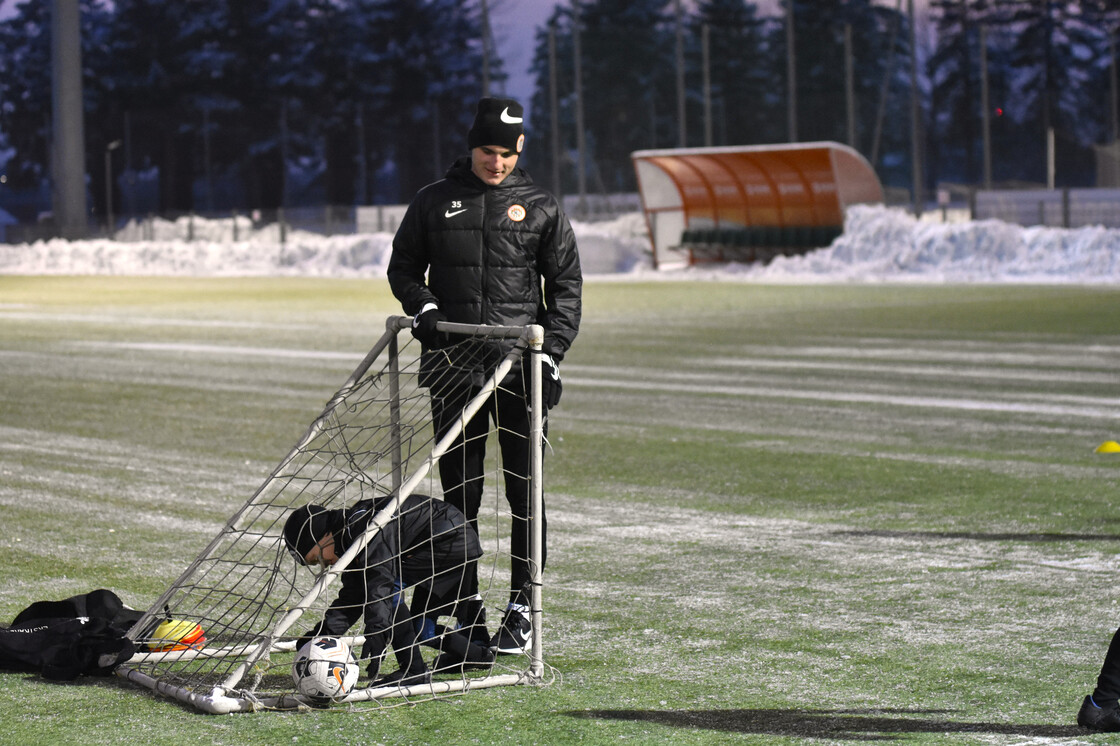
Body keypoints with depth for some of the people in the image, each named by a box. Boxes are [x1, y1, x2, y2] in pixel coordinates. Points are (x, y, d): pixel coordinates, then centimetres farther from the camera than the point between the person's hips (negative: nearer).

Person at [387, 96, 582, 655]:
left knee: (525, 488, -2)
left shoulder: (541, 207, 6)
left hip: (520, 362, -1)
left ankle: (521, 609, 4)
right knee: (458, 490, 4)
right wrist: (421, 306, -5)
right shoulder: (434, 202, 8)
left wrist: (552, 352, -5)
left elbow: (566, 284, 7)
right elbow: (403, 266, 15)